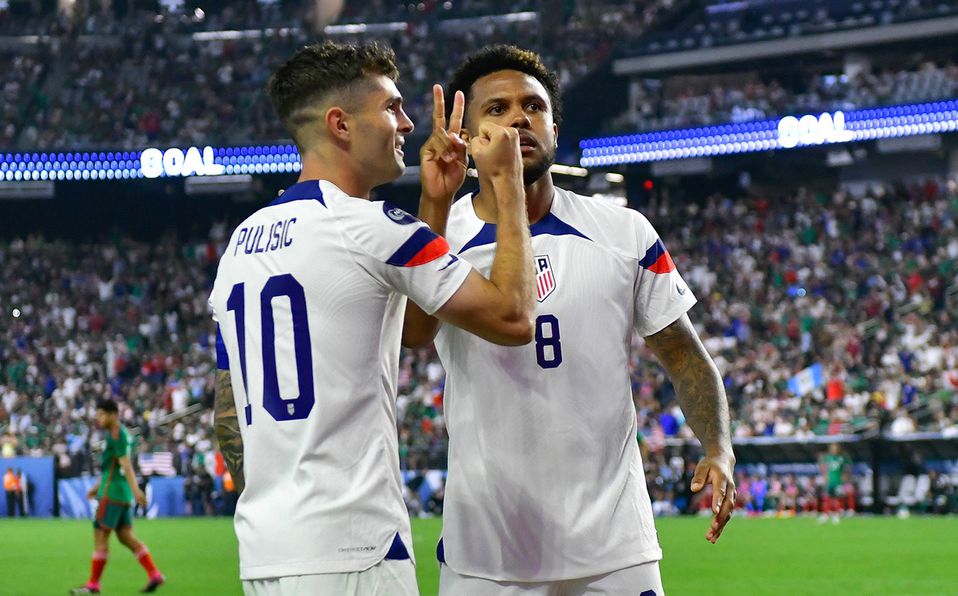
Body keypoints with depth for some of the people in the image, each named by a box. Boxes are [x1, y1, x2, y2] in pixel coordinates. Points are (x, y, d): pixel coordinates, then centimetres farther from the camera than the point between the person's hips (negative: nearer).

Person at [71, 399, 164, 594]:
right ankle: (154, 574, 2)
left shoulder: (116, 434, -12)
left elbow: (126, 464, -22)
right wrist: (98, 486, 30)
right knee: (126, 536, 8)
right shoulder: (122, 433, 17)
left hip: (112, 493, -10)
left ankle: (93, 584, 0)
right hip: (123, 495, 10)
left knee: (100, 536, -4)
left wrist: (135, 490, -28)